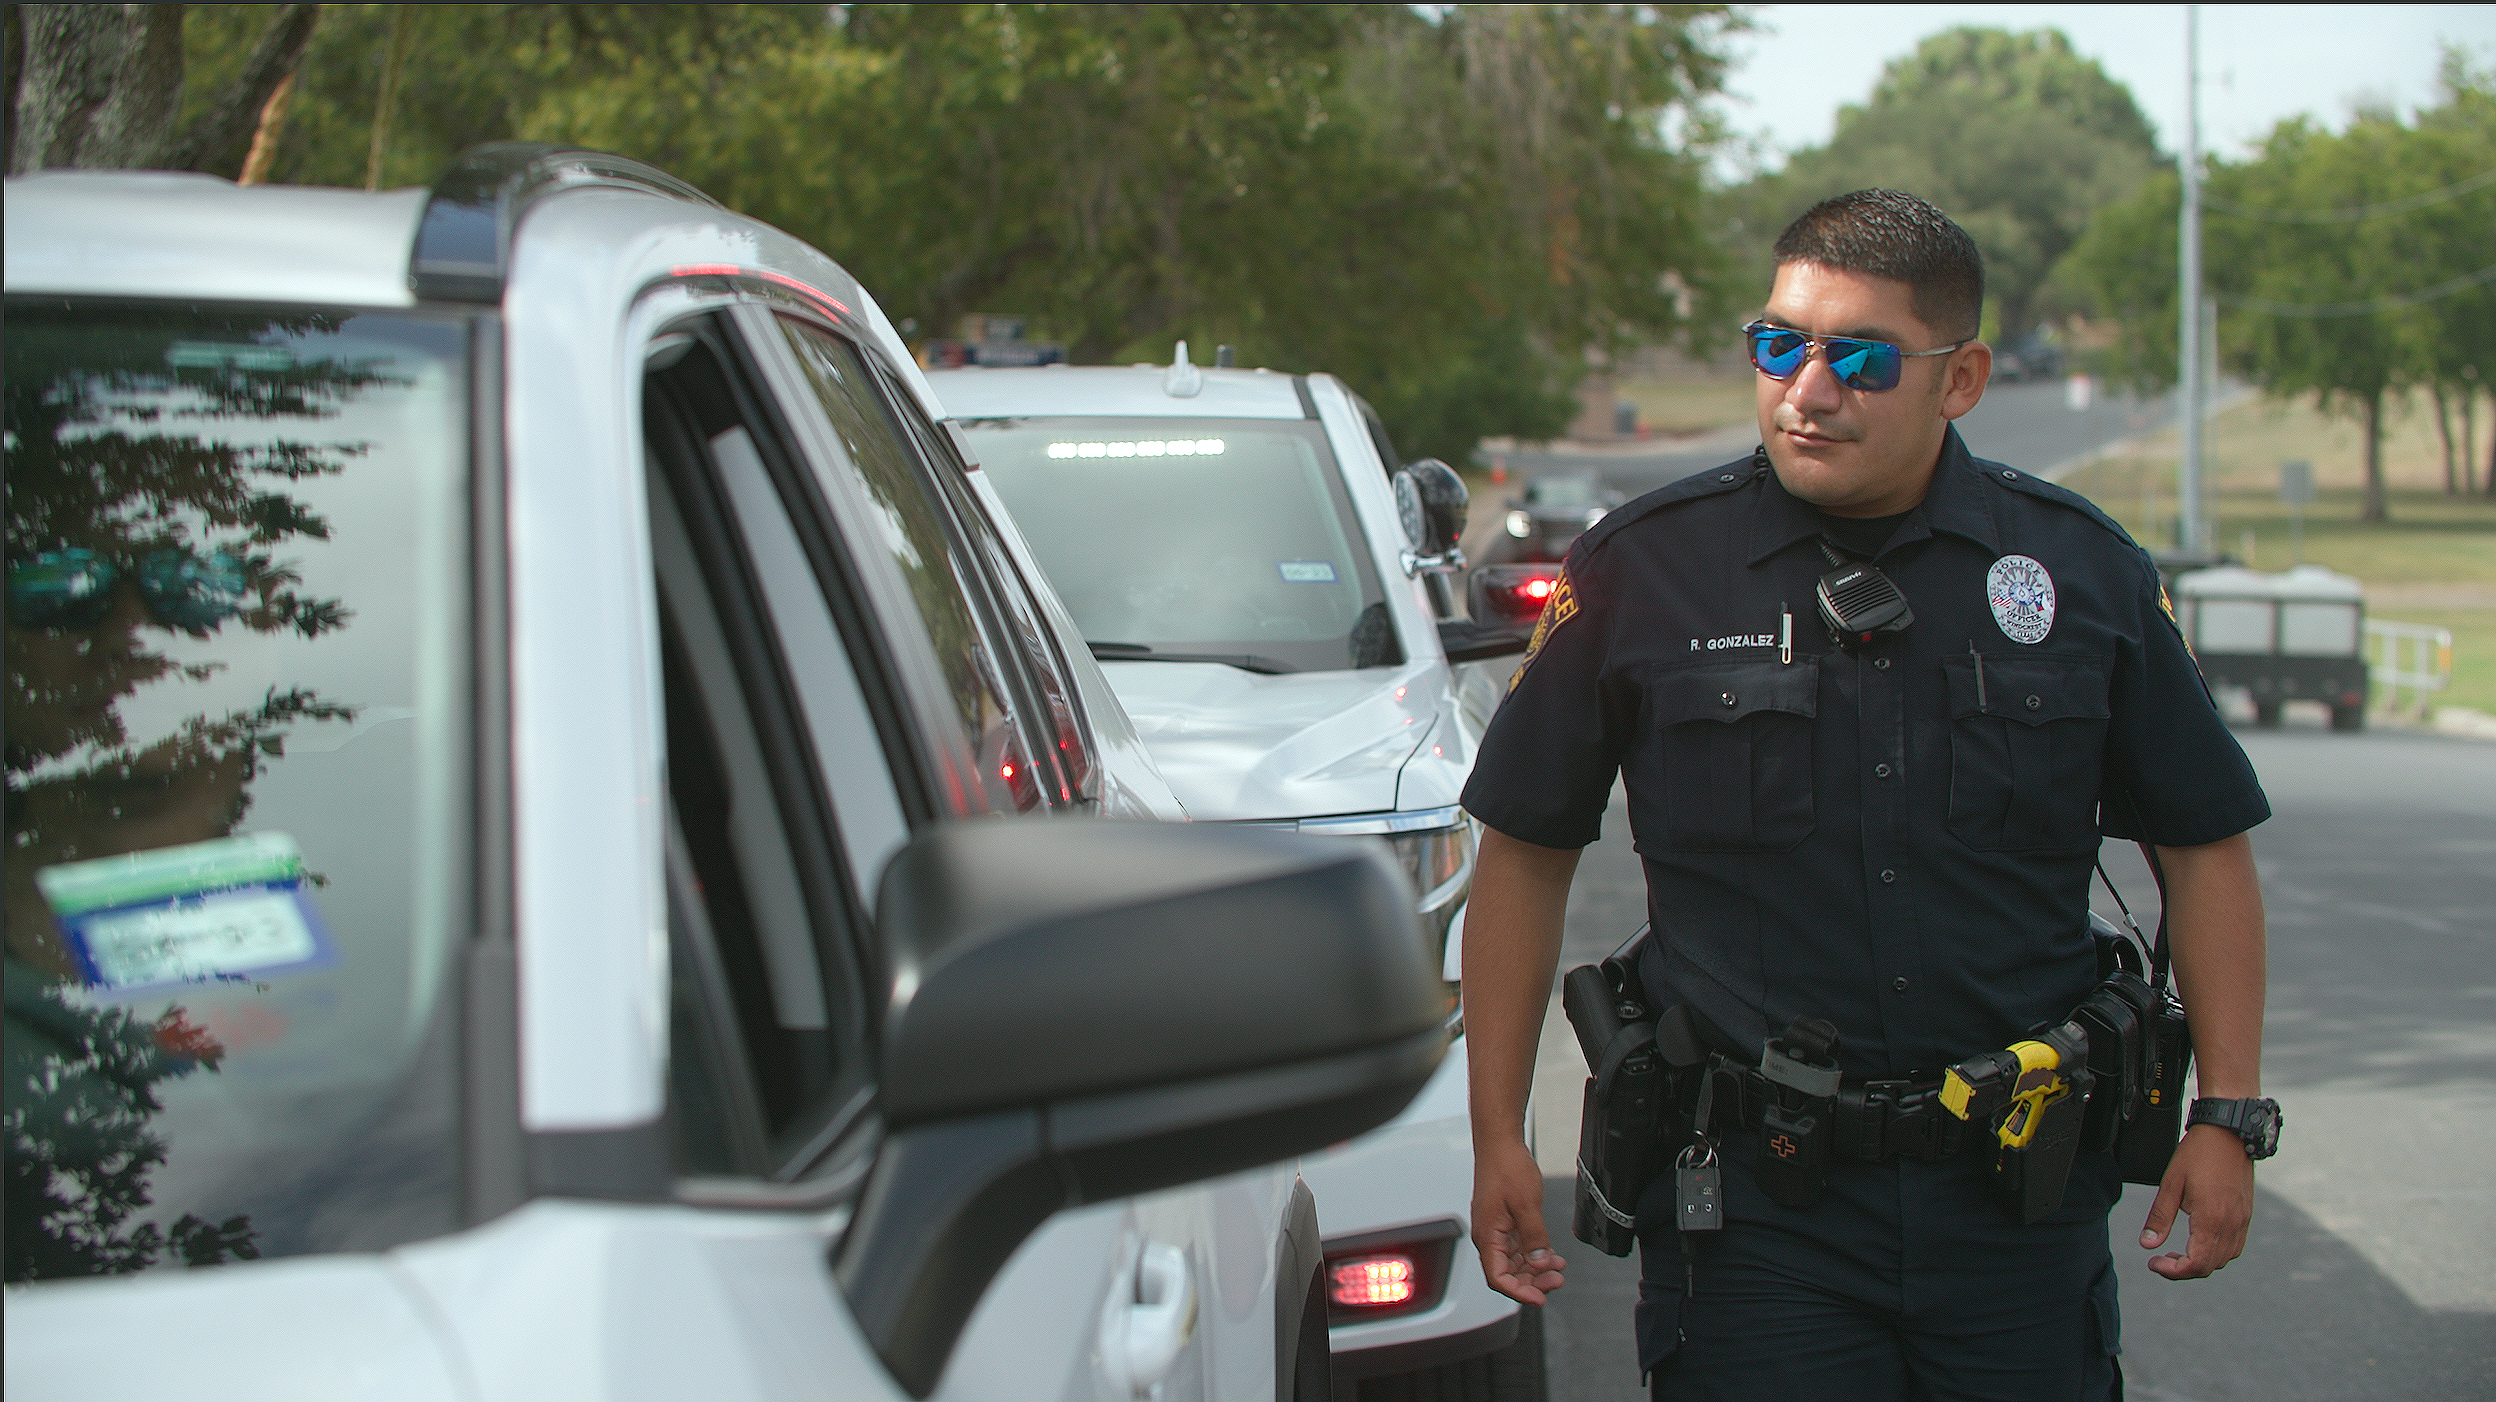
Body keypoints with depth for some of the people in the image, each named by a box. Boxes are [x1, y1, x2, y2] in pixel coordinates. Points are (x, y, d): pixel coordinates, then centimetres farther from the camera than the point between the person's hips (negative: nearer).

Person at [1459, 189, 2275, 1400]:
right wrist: (1498, 1137, 2)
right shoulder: (1640, 572, -3)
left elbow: (2203, 846, 9)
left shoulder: (2085, 571, 2)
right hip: (1748, 1197, -2)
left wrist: (2228, 1117, 2)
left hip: (2016, 1200, 2)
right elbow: (1525, 854, 4)